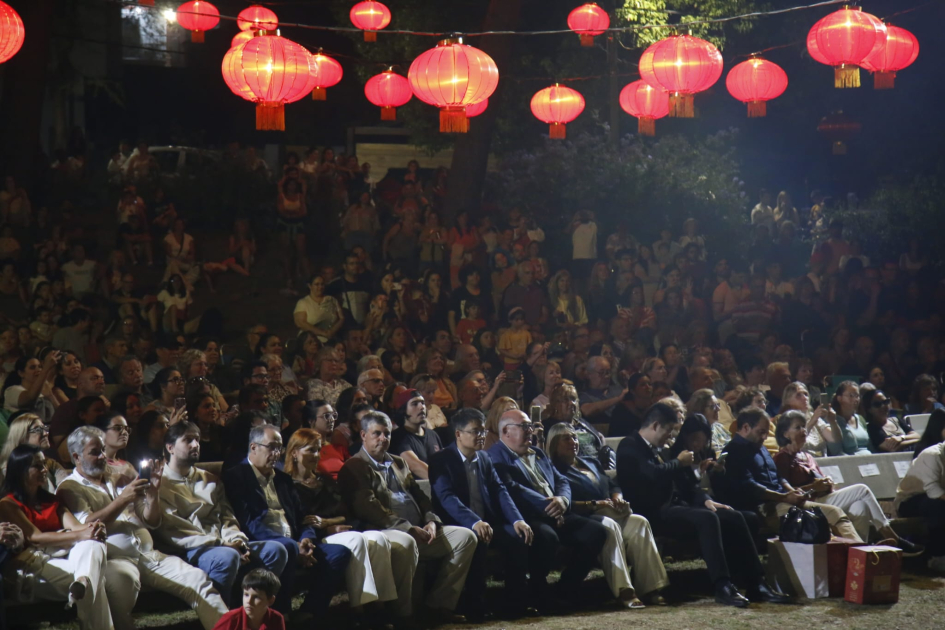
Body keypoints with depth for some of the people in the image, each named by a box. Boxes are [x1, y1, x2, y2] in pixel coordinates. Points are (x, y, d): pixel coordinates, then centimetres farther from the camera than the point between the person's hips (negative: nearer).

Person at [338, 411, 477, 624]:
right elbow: (368, 507, -12)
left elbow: (419, 495, 23)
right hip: (384, 532, -8)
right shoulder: (354, 468, 1)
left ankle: (439, 604, -5)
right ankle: (401, 614, -27)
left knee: (465, 536, -5)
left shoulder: (398, 463, 27)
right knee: (405, 544, -41)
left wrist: (431, 520, 0)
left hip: (417, 531, 8)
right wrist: (408, 529, -18)